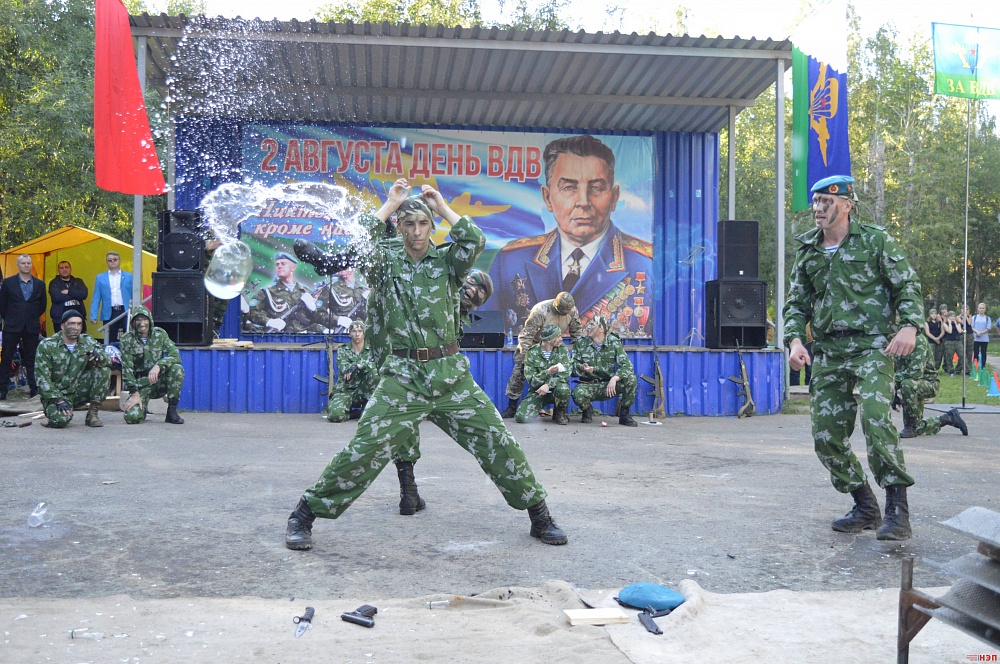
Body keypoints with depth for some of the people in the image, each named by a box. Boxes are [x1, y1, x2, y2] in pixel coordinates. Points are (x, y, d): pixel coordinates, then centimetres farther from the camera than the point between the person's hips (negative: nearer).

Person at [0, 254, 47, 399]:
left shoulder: (39, 284, 7)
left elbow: (42, 305, 15)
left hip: (32, 327, 1)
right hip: (12, 327, -1)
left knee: (31, 360, 6)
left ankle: (34, 389, 10)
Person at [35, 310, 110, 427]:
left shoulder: (87, 341, 1)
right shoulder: (46, 346, -8)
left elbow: (108, 362, -5)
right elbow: (43, 379, -12)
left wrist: (97, 356, -30)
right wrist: (59, 400, -23)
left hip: (79, 392, 3)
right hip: (55, 394, -3)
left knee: (104, 370, -19)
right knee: (61, 419, -33)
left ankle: (92, 414, -10)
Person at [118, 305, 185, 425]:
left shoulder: (159, 334, 0)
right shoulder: (127, 339, -5)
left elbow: (175, 355, -12)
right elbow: (127, 369, -9)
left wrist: (158, 366, -31)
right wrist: (135, 393, -18)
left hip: (159, 380, 2)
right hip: (141, 384, -2)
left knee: (177, 368, -29)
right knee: (132, 417, -25)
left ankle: (172, 412, -17)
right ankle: (142, 407, 16)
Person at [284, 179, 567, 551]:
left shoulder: (447, 261, 9)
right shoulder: (384, 262, 6)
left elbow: (476, 241, -10)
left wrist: (441, 206, 0)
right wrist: (390, 203, -3)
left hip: (452, 376, 2)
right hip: (402, 377, -2)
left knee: (499, 443, 0)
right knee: (364, 449, -11)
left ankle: (539, 515, 15)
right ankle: (304, 515, 4)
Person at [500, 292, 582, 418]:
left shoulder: (572, 311, -18)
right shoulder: (540, 311, -32)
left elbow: (577, 332, -1)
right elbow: (526, 335, -29)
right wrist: (524, 358, -31)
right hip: (533, 343, -4)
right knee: (519, 372, -10)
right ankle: (511, 408, -2)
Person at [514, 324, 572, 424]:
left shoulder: (562, 350, -4)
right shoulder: (532, 353, -8)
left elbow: (565, 374, -15)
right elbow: (531, 381, -13)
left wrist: (548, 385, -30)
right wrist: (548, 372, -30)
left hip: (555, 388, 1)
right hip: (537, 391, 0)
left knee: (563, 389, -37)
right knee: (520, 417, -22)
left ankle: (559, 413, -5)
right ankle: (538, 409, 13)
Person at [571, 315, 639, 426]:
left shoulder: (614, 343, -3)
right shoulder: (580, 343, 0)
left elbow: (627, 366, -13)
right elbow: (573, 366, -2)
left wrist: (614, 378, -31)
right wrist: (581, 368, -26)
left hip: (608, 385, 1)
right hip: (588, 385, 0)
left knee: (631, 379, -25)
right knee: (578, 394, -35)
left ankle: (624, 414, -4)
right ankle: (587, 410, 4)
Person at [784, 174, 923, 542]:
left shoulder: (875, 240, 2)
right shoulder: (807, 251, 14)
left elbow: (908, 286, 1)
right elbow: (797, 303, 16)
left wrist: (909, 325, -17)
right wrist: (795, 339, -2)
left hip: (872, 346, -5)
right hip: (828, 353, 5)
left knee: (875, 417, -25)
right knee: (826, 435, 1)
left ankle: (897, 508, -14)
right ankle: (865, 507, 19)